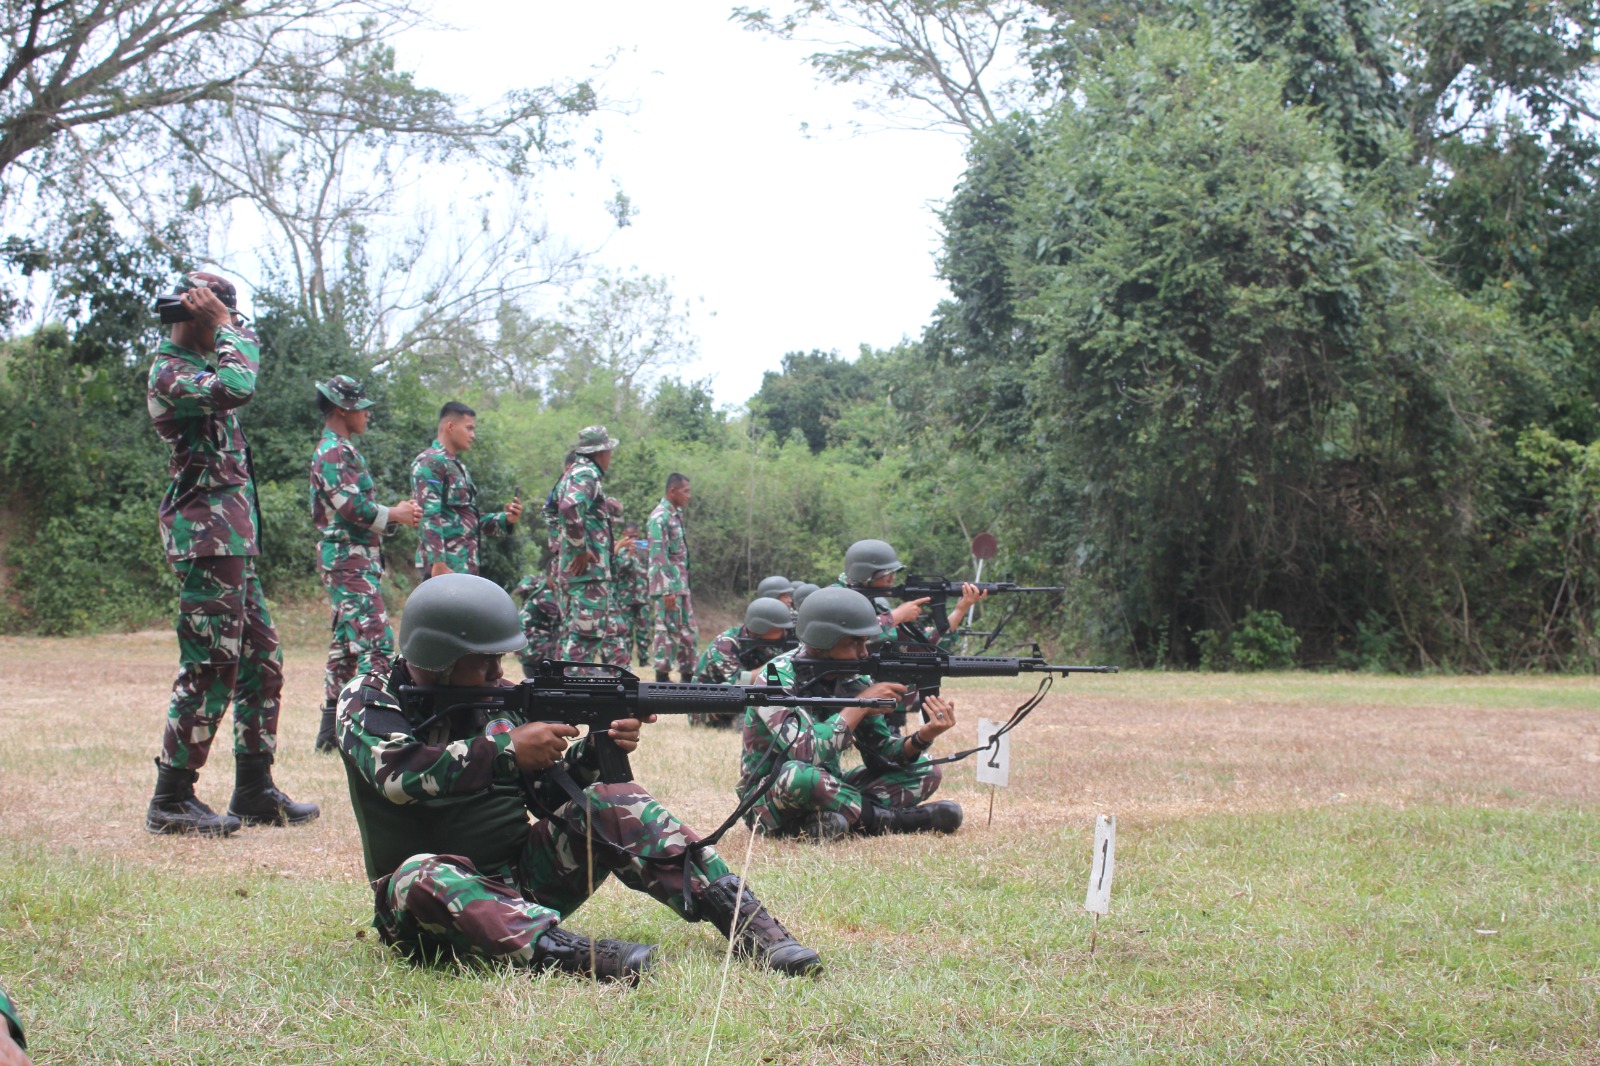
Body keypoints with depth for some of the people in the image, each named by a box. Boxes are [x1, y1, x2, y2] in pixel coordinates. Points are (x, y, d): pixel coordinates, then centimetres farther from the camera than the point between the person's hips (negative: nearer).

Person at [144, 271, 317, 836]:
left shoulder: (203, 364, 17)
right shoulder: (169, 373, -12)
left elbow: (250, 349, 35)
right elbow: (238, 387, -28)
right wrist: (224, 324, -17)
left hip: (235, 537, 10)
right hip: (206, 537, -10)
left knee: (261, 661, 12)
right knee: (210, 667, -9)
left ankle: (255, 790, 18)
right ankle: (171, 800, -3)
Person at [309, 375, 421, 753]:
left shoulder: (343, 450, 20)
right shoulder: (333, 452, -12)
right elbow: (354, 508, -22)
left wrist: (397, 514, 7)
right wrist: (395, 515, -10)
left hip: (356, 561, 11)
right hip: (349, 561, -11)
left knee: (347, 643, 13)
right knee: (376, 641, -16)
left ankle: (331, 730, 17)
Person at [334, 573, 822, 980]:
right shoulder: (367, 701, -7)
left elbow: (549, 793, 6)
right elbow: (400, 775, -27)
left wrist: (596, 752, -12)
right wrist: (507, 749, -29)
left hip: (522, 878, 4)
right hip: (432, 907, -4)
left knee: (612, 805, -14)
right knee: (422, 875, -38)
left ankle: (747, 924, -22)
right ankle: (564, 951, -55)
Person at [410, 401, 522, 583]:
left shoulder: (457, 466, 23)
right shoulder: (430, 462, -7)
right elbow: (428, 518, -16)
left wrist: (505, 519, 9)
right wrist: (438, 563, -23)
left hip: (464, 567, 10)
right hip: (444, 566, -10)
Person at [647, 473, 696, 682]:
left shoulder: (677, 514, 16)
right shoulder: (659, 517, -14)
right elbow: (659, 556, -19)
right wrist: (667, 590, -22)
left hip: (681, 585, 9)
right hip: (667, 585, -9)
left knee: (688, 631, 11)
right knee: (668, 631, -7)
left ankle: (687, 675, 17)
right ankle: (662, 677, -3)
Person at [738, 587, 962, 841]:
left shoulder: (853, 680, -1)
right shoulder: (777, 677, -21)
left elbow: (881, 754, -2)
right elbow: (805, 753, -34)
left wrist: (924, 737, -22)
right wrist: (860, 705, -26)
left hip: (826, 790, 7)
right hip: (768, 801, -7)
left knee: (926, 772, -1)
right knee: (797, 773, -40)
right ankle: (889, 819, -20)